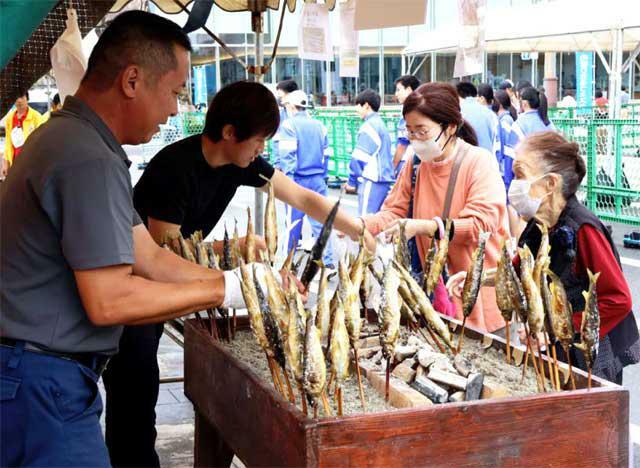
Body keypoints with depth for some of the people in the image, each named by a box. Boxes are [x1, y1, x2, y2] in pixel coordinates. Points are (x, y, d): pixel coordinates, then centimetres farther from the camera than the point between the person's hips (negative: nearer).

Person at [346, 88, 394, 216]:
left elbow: (359, 157, -12)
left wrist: (352, 181, -4)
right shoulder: (381, 124, 18)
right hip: (385, 180, 9)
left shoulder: (369, 126, -9)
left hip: (371, 181, -9)